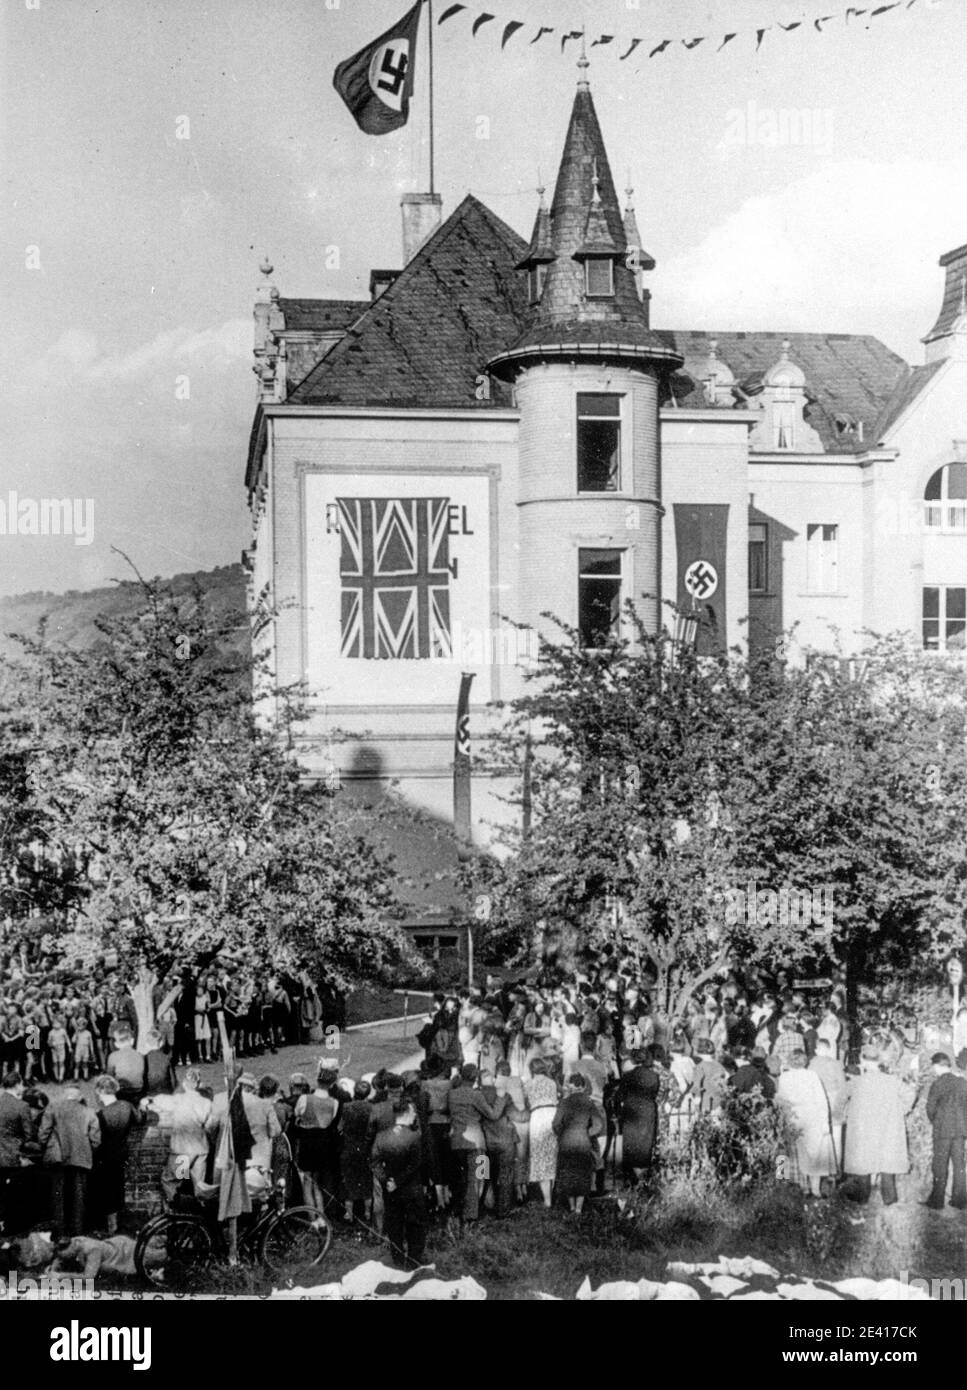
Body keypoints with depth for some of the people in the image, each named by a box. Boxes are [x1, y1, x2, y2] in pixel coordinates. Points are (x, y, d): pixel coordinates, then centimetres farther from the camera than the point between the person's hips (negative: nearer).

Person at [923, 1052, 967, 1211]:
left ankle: (937, 1201, 6)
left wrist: (934, 1121, 7)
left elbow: (931, 1108, -10)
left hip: (942, 1130, -5)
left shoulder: (937, 1083, -11)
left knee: (940, 1166, 2)